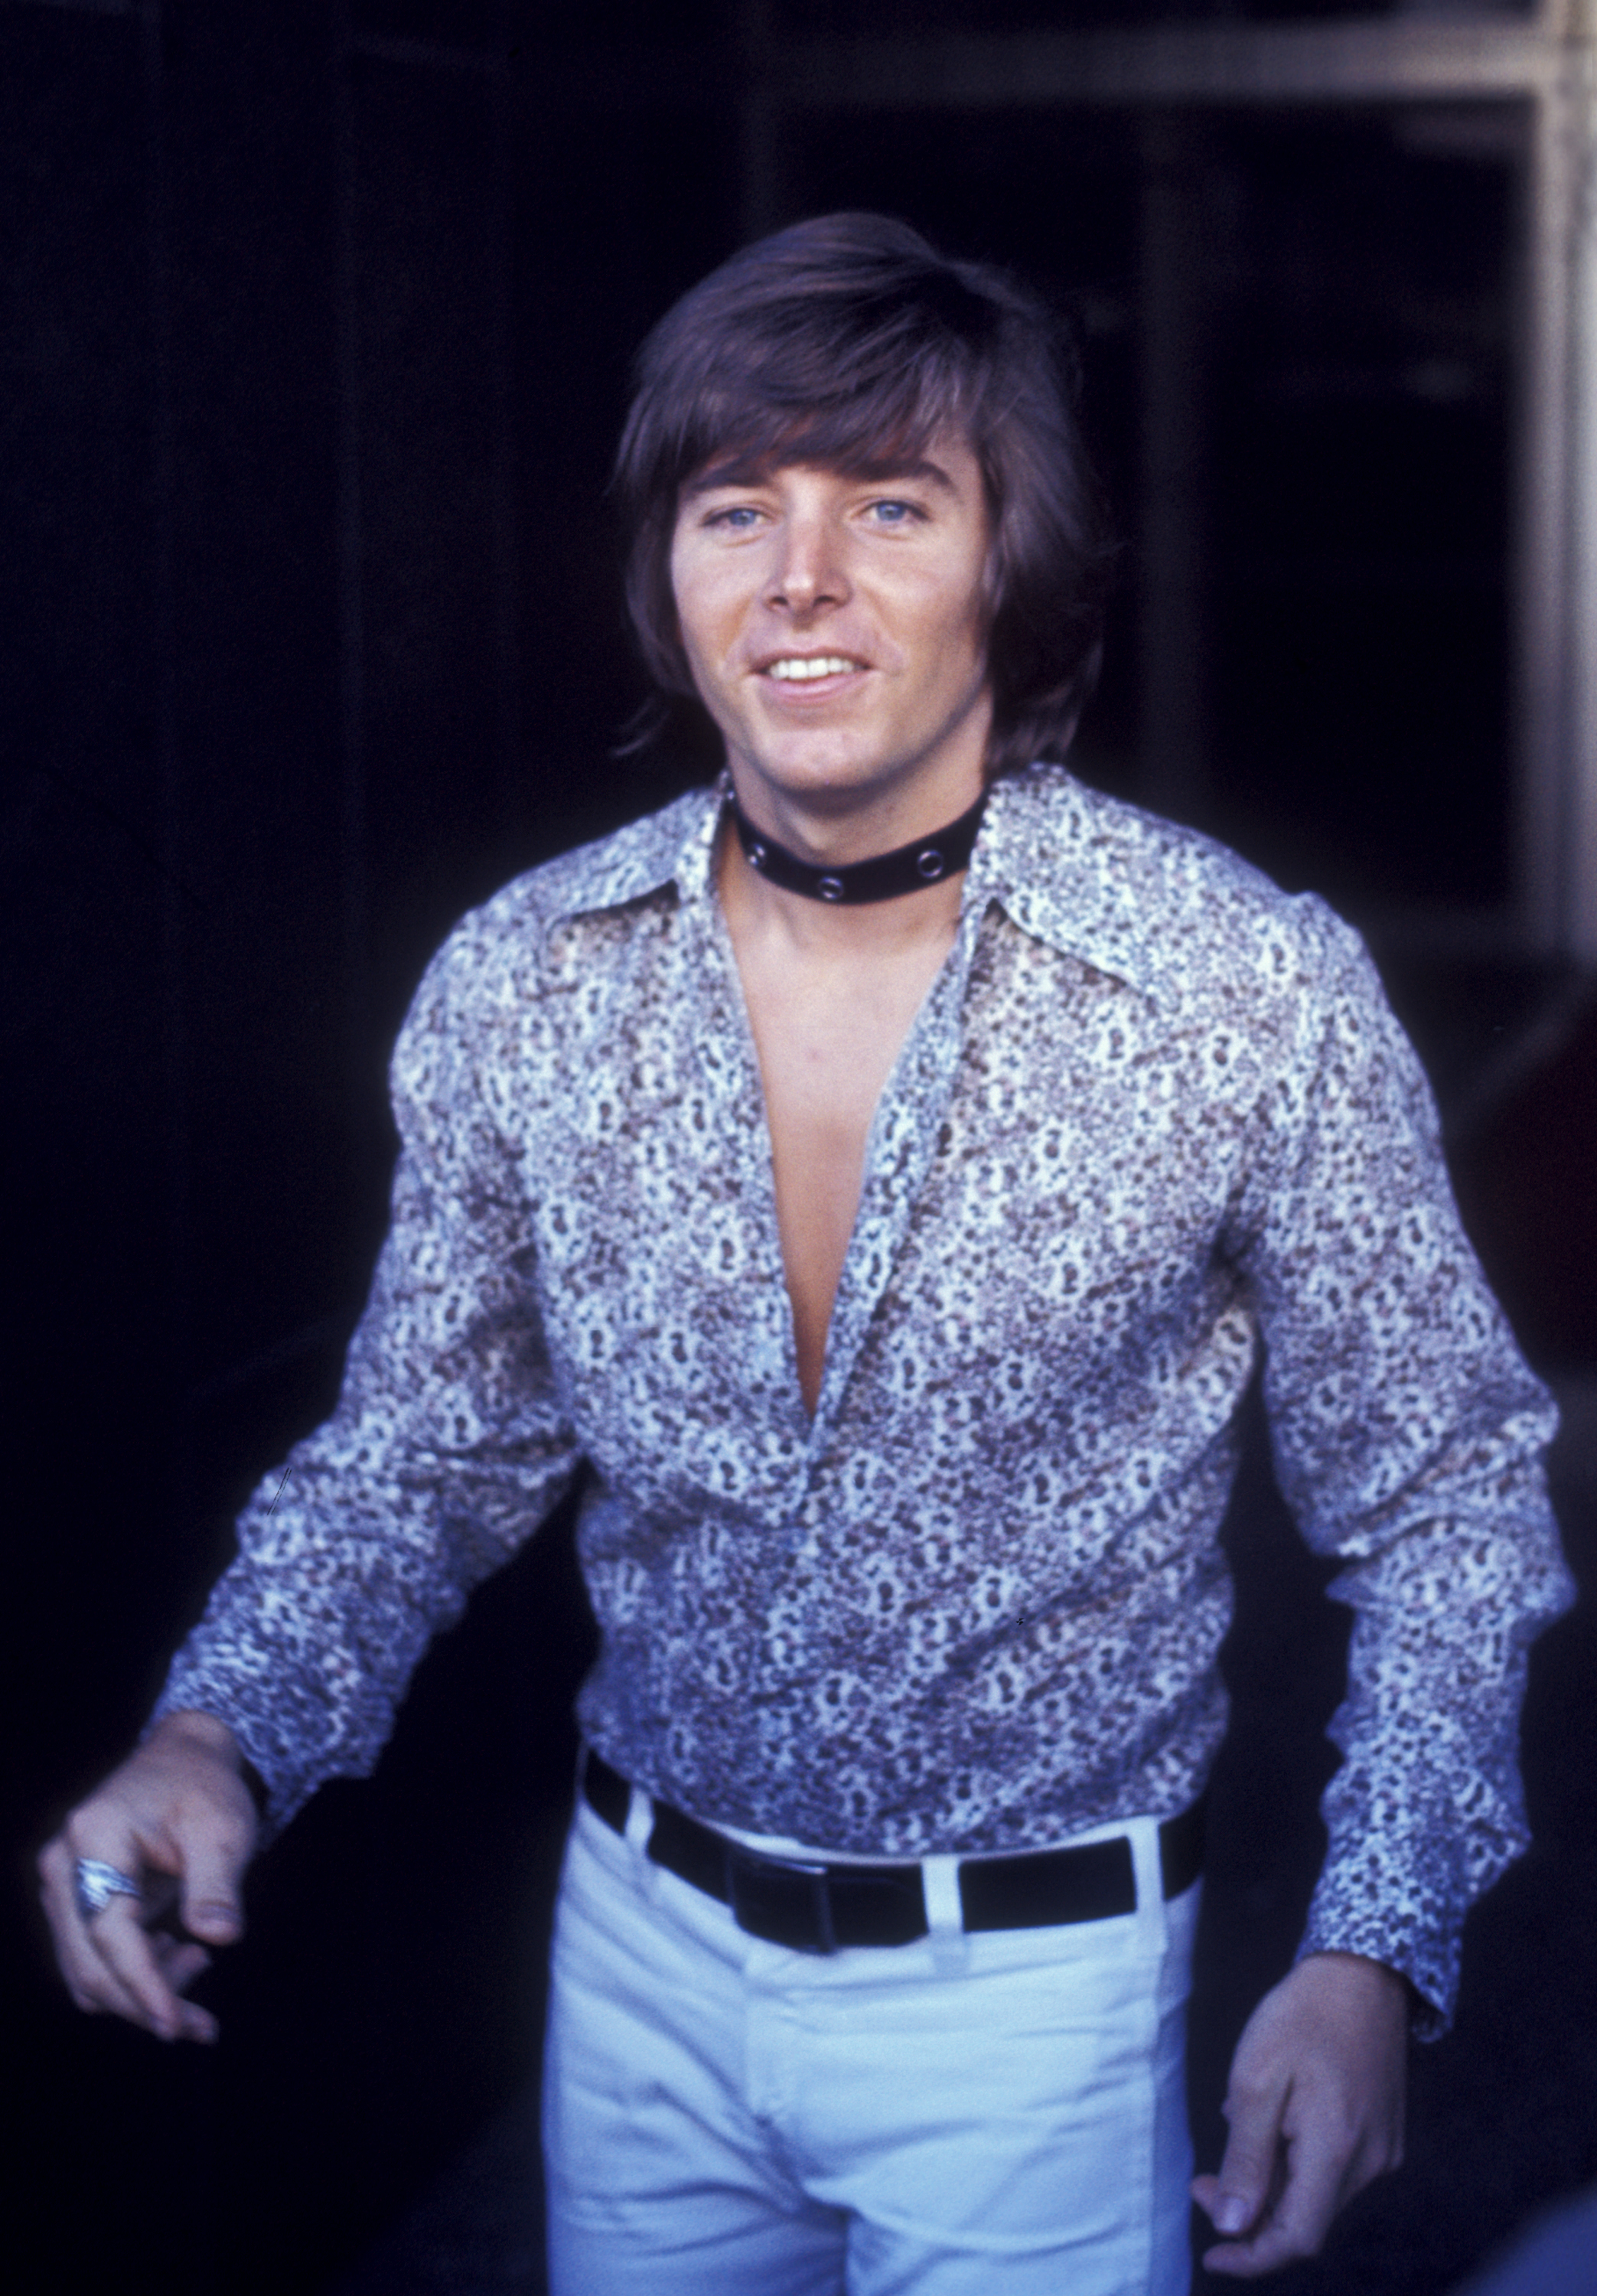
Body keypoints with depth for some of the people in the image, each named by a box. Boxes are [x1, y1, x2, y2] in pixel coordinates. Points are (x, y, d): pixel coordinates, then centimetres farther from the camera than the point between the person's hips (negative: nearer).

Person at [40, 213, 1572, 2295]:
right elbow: (422, 1454, 4)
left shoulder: (1260, 996, -16)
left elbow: (1442, 1497, -5)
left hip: (1034, 1987, -3)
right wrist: (221, 1733, -14)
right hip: (644, 1947, 3)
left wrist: (1379, 1950, -14)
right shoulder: (519, 987, -7)